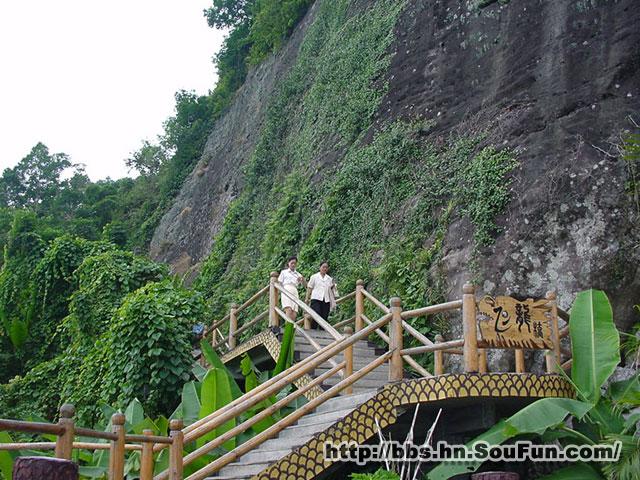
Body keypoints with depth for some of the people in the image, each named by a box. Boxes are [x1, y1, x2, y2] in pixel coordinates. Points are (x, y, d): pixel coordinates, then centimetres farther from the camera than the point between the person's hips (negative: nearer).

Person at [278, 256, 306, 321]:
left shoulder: (298, 274, 24)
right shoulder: (284, 272, 19)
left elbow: (305, 284, 14)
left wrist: (302, 279, -6)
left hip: (294, 293, 4)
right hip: (286, 291, -4)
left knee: (294, 315, -11)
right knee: (289, 310, -28)